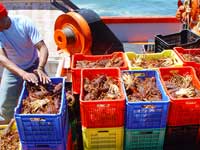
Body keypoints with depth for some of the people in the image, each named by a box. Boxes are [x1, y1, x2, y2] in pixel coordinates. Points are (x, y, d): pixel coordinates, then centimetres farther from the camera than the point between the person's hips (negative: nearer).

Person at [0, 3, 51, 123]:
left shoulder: (24, 23, -27)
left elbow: (43, 48, -28)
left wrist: (40, 69, -46)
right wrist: (23, 73, -50)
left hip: (34, 66, -1)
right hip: (12, 69, 1)